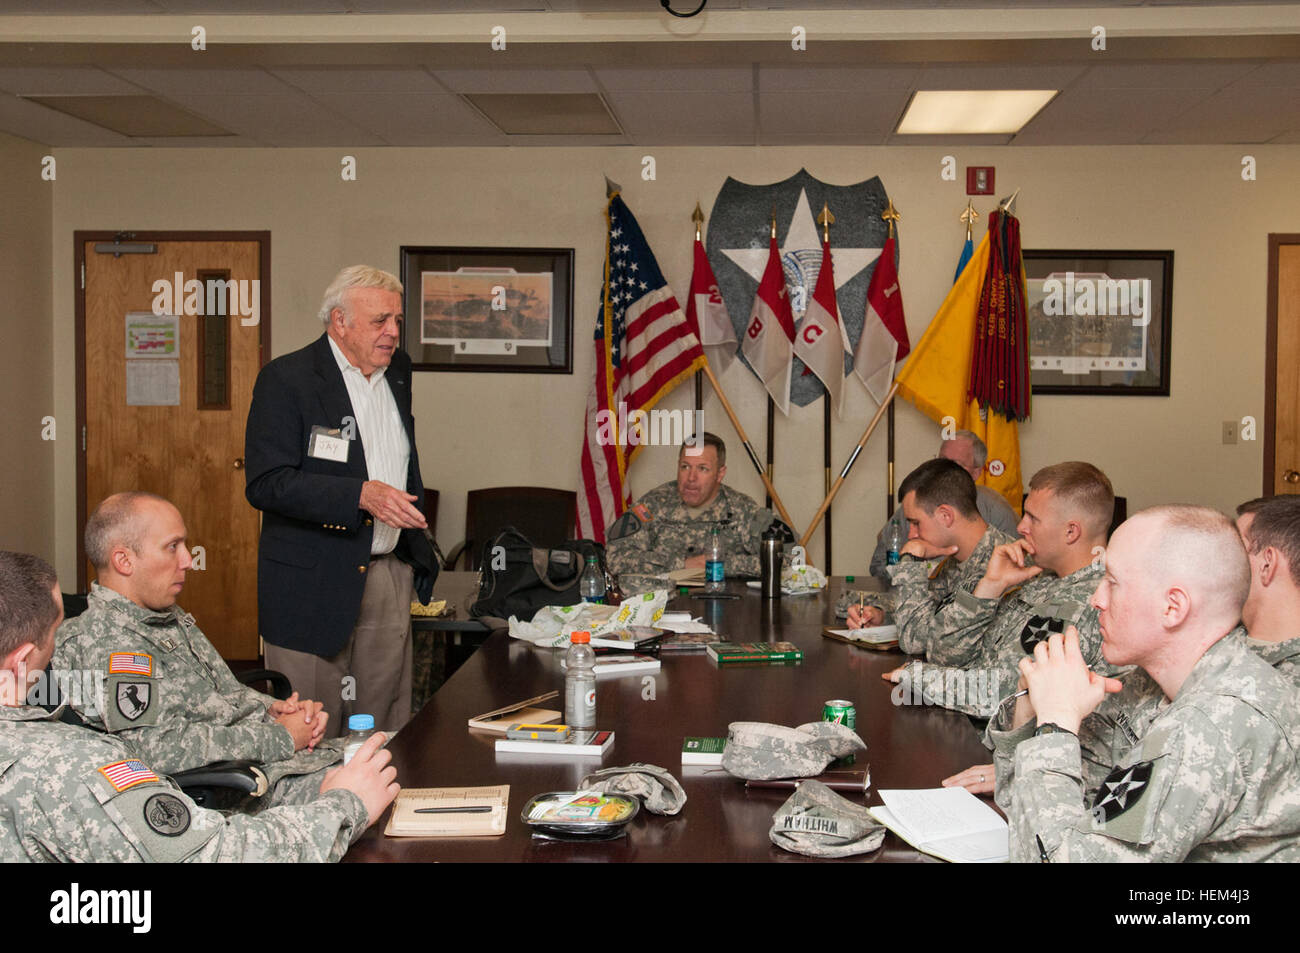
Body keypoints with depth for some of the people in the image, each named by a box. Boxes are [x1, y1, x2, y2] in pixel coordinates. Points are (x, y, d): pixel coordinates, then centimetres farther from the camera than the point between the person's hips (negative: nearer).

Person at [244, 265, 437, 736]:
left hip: (389, 571, 6)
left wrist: (418, 543, 22)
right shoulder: (286, 379, -9)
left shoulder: (396, 370, 12)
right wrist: (362, 495, -26)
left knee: (387, 728, 8)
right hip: (312, 583, -6)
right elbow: (267, 484, -18)